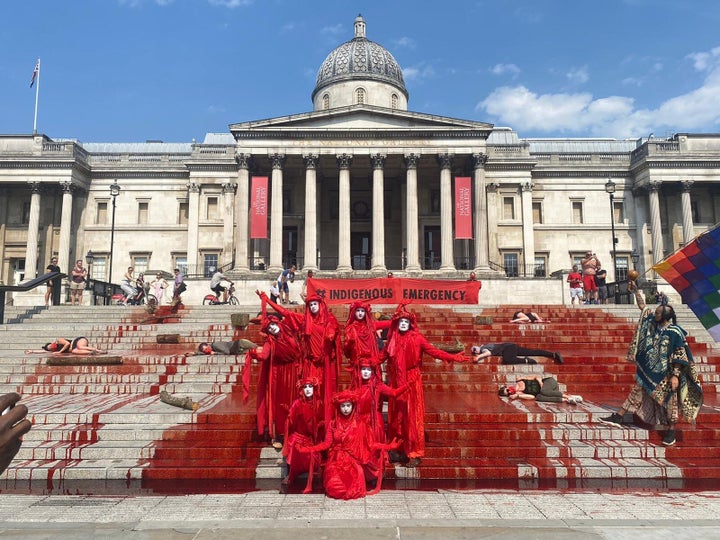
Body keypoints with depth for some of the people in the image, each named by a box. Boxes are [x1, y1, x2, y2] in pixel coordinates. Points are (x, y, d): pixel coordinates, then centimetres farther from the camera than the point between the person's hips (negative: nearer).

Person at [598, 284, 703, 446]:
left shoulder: (675, 333, -20)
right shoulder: (652, 322, -3)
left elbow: (679, 357, -17)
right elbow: (643, 306, 8)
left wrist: (675, 375, -19)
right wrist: (636, 290, 4)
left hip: (665, 375, -6)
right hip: (648, 371, 6)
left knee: (669, 400, 6)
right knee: (636, 392, 11)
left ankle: (671, 430, 20)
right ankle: (619, 417, 15)